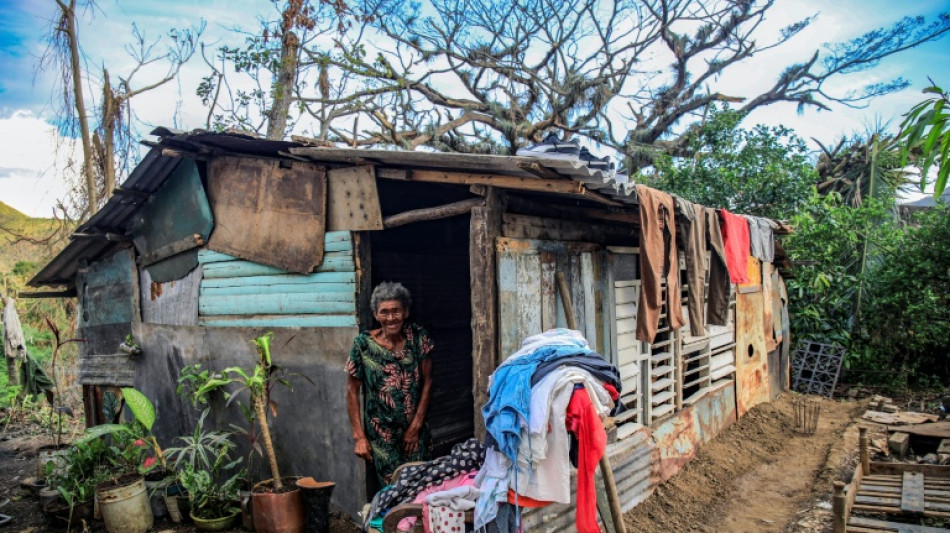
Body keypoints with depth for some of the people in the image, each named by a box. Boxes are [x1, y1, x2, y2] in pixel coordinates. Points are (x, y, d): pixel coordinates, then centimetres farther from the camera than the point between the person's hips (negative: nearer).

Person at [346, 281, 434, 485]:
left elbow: (427, 382, -1)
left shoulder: (418, 338, -5)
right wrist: (359, 437, -7)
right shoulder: (363, 344, -11)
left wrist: (416, 426, -4)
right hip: (381, 435, -2)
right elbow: (352, 391, -5)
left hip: (415, 431, 2)